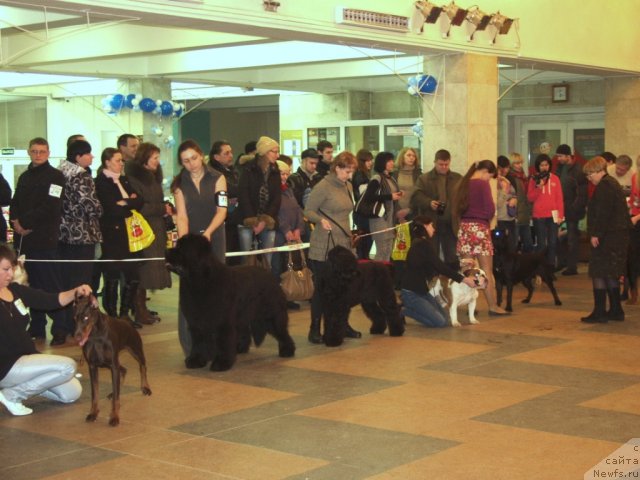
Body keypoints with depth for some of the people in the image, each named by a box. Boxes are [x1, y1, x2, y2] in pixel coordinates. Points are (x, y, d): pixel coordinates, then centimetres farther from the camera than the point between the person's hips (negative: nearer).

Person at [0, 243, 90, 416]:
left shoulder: (15, 290, 5)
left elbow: (51, 301, 1)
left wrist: (76, 292, -16)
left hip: (24, 358, 8)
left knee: (72, 393, 9)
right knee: (67, 366, -20)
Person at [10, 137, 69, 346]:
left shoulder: (55, 176, -3)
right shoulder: (25, 177, 20)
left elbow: (50, 208, -13)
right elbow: (15, 203, 15)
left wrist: (26, 223, -12)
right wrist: (15, 221, -5)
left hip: (45, 240, -6)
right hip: (23, 238, 7)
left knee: (51, 284, -7)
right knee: (31, 284, 9)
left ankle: (60, 329, -3)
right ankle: (37, 327, 16)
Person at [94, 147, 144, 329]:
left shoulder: (125, 181, 18)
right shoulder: (100, 182, -5)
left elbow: (140, 201, 8)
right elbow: (110, 208, -16)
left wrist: (125, 203, -9)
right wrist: (131, 205, -3)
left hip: (128, 235, 7)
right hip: (111, 236, -7)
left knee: (133, 276, 5)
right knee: (112, 278, -1)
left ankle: (125, 314, 18)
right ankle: (112, 317, 9)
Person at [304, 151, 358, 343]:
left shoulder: (348, 187, 12)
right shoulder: (323, 186, -10)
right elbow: (308, 211, -9)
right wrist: (321, 220, -27)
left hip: (344, 244, 7)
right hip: (324, 246, -7)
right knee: (322, 286, -1)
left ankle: (343, 324, 20)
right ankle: (315, 329, 7)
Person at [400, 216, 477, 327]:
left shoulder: (420, 243, 12)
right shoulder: (423, 244, -17)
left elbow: (437, 266, 16)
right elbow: (440, 267, -19)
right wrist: (463, 279, -15)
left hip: (421, 290, 10)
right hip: (411, 293, -10)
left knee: (445, 319, 5)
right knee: (440, 322, -14)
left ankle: (408, 308, 10)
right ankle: (403, 310, -3)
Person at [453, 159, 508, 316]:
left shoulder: (464, 184, 11)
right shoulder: (483, 184, -9)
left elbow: (457, 207, 10)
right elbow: (490, 208, -13)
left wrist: (461, 222, 6)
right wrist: (488, 219, 6)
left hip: (464, 228, 6)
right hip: (479, 227, -6)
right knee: (487, 271, -2)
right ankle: (493, 306, -1)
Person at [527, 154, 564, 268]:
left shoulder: (555, 179, 6)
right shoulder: (534, 180, 5)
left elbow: (559, 198, 4)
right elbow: (530, 198, 2)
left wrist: (560, 215, -1)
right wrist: (538, 188, -13)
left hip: (553, 215, 1)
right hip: (539, 216, -1)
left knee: (552, 243, 2)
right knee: (541, 244, -1)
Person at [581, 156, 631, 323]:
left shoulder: (604, 187, -14)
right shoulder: (613, 184, 18)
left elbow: (603, 213, -23)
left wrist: (596, 234, -21)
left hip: (606, 237, -10)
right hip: (618, 236, 10)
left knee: (598, 273, -6)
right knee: (611, 274, 15)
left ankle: (599, 313, -6)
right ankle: (616, 310, 19)